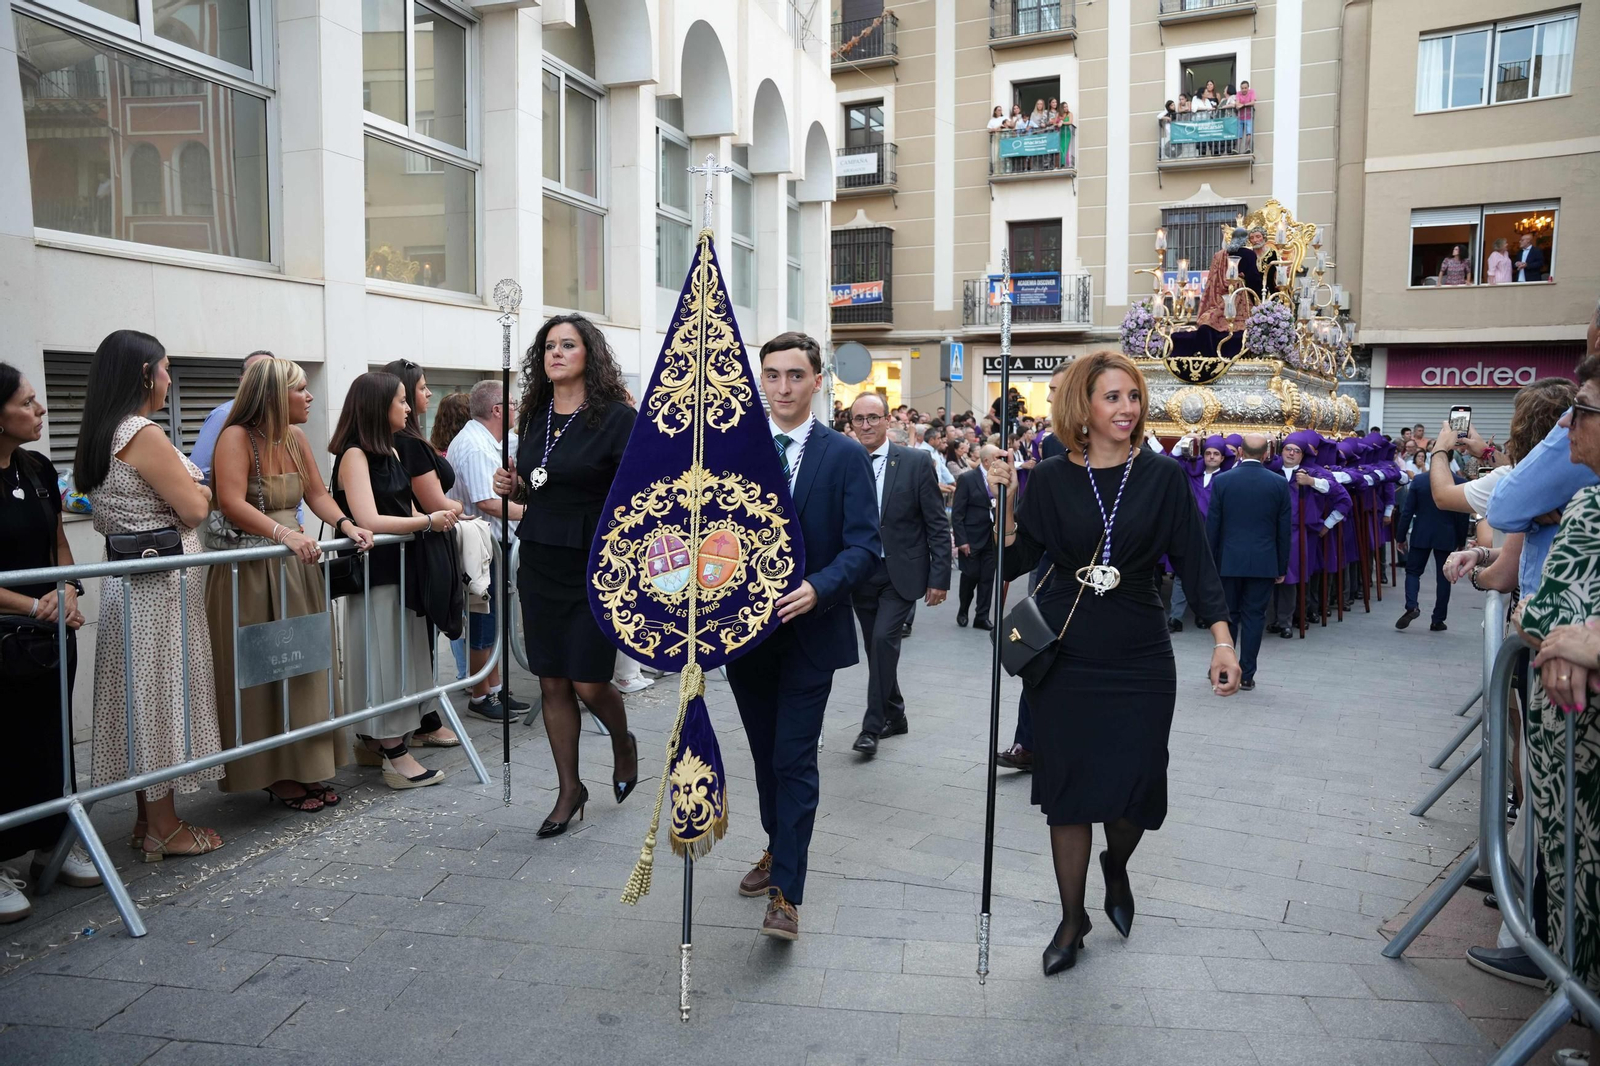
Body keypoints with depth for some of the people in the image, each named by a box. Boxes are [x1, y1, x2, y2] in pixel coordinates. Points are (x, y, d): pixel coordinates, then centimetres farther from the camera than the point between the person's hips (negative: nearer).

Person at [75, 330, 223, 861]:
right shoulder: (146, 435, -17)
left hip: (127, 575, 9)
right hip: (161, 582, -9)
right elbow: (193, 510, -16)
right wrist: (198, 489, 6)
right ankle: (164, 830, 9)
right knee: (162, 693, -1)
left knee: (141, 693, 14)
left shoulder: (100, 436, 11)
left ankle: (147, 817, 24)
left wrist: (185, 486, 14)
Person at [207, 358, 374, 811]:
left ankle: (305, 768, 17)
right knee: (260, 674, 0)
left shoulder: (296, 438, 10)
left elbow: (317, 494, 9)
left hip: (296, 567, 7)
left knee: (303, 667, 8)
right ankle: (273, 774, 10)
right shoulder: (236, 437, -11)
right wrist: (285, 533, -32)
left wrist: (346, 525, -9)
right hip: (248, 570, -7)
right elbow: (232, 505, -21)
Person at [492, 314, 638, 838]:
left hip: (596, 568, -5)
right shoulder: (535, 417, 8)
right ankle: (569, 789, 25)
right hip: (541, 565, 6)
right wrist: (510, 486, 1)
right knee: (552, 683, 9)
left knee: (588, 683, -1)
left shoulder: (617, 417, -10)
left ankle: (623, 744, 33)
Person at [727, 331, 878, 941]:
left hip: (809, 630, -4)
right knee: (764, 752, 18)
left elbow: (864, 544, -11)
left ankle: (786, 895, 5)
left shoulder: (845, 457, -5)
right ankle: (778, 850, 40)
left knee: (794, 759, -3)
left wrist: (818, 588, -27)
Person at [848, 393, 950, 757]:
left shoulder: (916, 462, -6)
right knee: (876, 647, 11)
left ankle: (873, 724, -5)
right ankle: (895, 716, 30)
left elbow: (938, 524, -4)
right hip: (860, 573, 3)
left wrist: (939, 577, -9)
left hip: (901, 572, -3)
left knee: (884, 639, -16)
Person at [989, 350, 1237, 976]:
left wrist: (1223, 641, -9)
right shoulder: (1053, 478, -1)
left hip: (1139, 659, 0)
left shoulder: (1162, 476, -2)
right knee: (1068, 786, 5)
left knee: (1136, 785, 4)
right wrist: (1005, 505, -16)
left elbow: (1194, 561, -1)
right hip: (1065, 656, 0)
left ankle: (1115, 867, 40)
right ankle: (1072, 918, 24)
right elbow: (1015, 562, -1)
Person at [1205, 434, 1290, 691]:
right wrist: (1282, 567, 10)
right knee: (1254, 617, 6)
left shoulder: (1221, 481, -4)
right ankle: (1246, 675, 9)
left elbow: (1212, 525, -2)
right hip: (1264, 562, 0)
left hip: (1229, 560, 0)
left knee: (1227, 615, 12)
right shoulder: (1279, 484, -1)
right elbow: (1284, 529, 2)